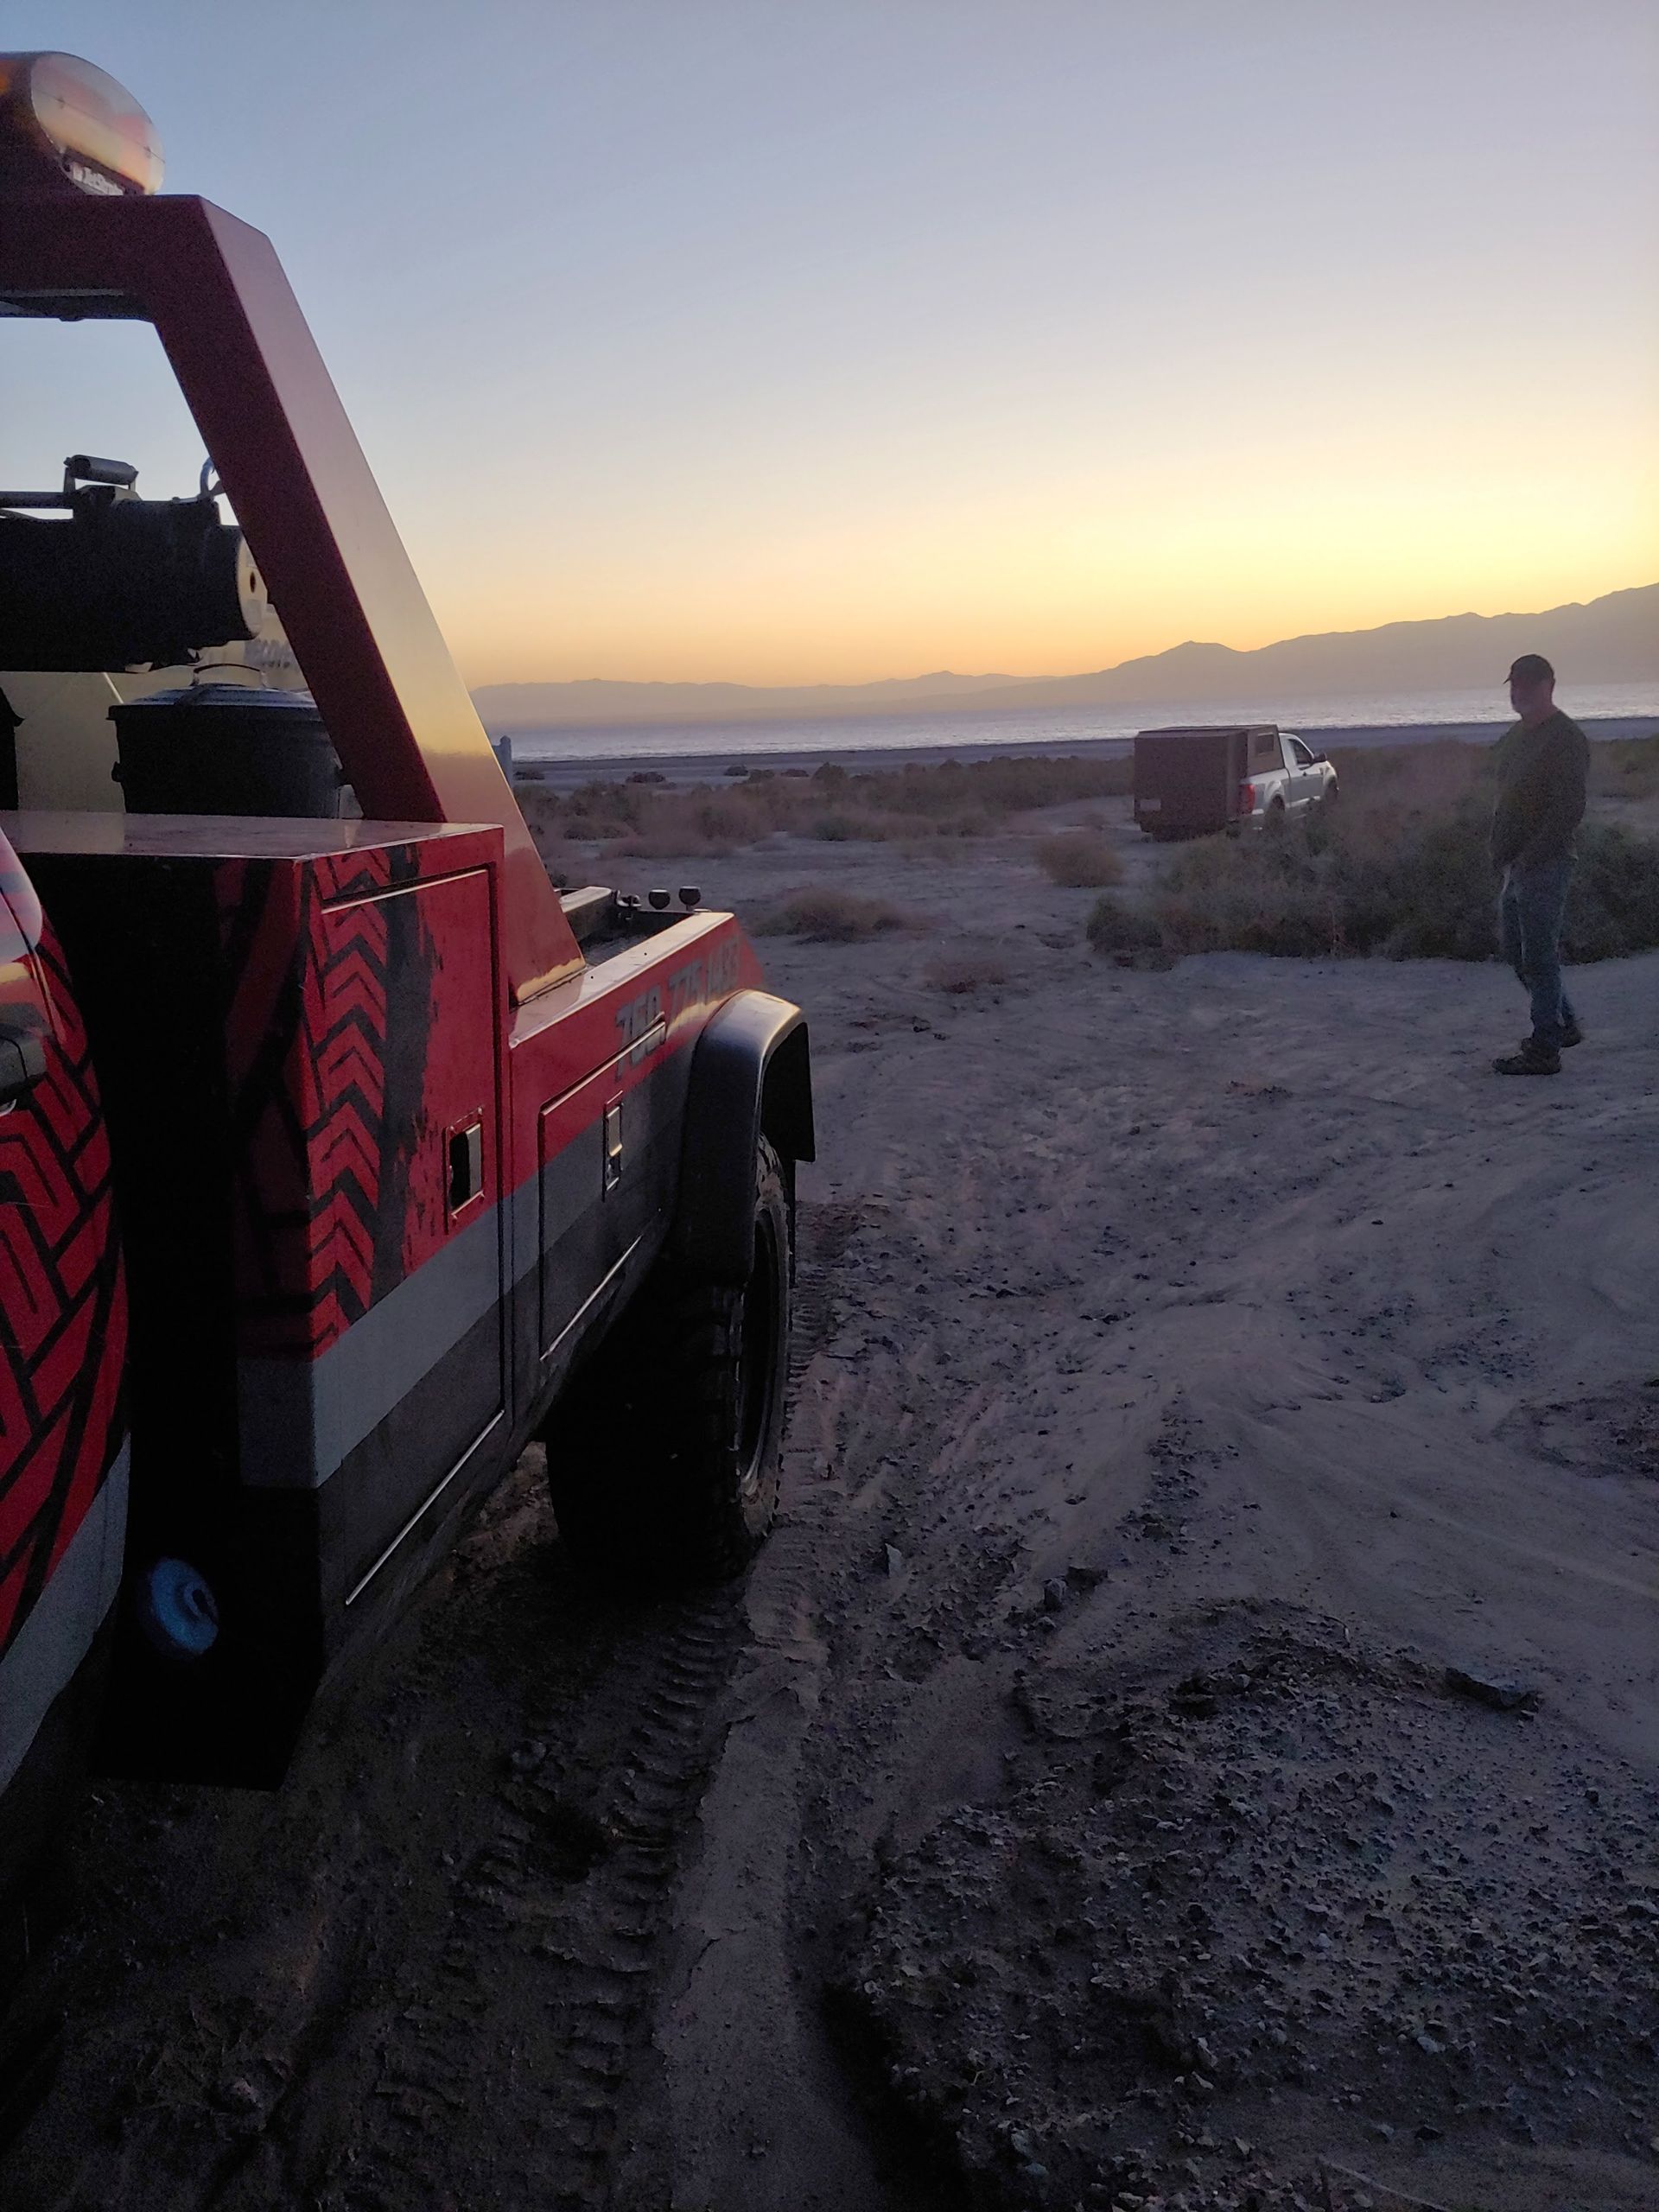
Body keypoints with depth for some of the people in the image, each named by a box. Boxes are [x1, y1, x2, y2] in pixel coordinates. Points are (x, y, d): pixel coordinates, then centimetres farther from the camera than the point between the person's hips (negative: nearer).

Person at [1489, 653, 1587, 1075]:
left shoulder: (1566, 739, -13)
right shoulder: (1517, 736, 15)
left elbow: (1569, 810, -20)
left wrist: (1528, 856, -21)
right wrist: (1501, 850, 13)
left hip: (1544, 866, -9)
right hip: (1516, 864, 10)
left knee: (1539, 955, -5)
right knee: (1514, 947, 16)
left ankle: (1545, 1050, 2)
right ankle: (1564, 1025, 30)